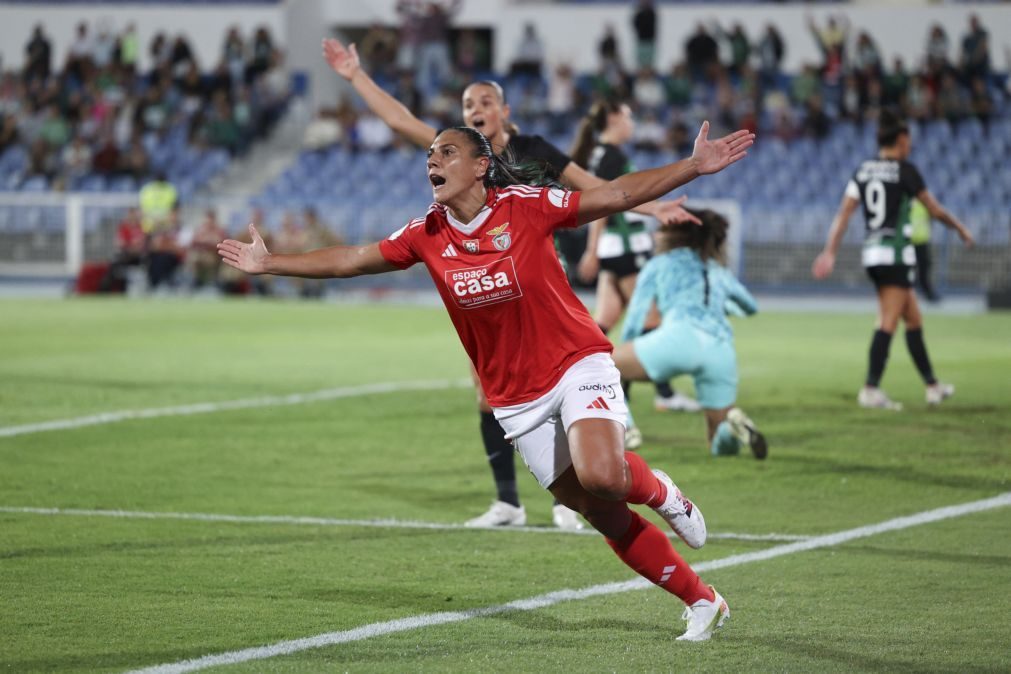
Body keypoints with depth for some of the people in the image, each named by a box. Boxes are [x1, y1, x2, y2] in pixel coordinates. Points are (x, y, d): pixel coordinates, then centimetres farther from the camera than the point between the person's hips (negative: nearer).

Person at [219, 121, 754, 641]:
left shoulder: (525, 206, -10)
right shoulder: (427, 236, 1)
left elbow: (618, 194, -9)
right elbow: (351, 260, 10)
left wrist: (693, 166, -17)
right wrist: (269, 263, 8)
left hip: (577, 365, -4)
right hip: (516, 399, 4)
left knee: (600, 475, -30)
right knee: (603, 515, 1)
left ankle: (658, 491, 5)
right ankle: (701, 602, 12)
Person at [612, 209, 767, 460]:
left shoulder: (658, 265, 24)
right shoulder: (719, 271, 34)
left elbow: (634, 324, 20)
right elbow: (750, 307, 52)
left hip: (681, 336, -4)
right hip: (722, 352, 4)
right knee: (721, 446, 16)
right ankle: (733, 424, -20)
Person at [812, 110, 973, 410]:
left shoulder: (863, 171, 8)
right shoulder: (905, 171, -8)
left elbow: (843, 213, 1)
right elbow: (934, 209, 2)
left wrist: (830, 253, 0)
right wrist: (960, 228, 17)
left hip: (872, 252, 7)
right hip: (897, 255, -7)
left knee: (913, 318, 16)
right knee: (889, 323, -8)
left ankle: (932, 386, 22)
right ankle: (871, 389, -16)